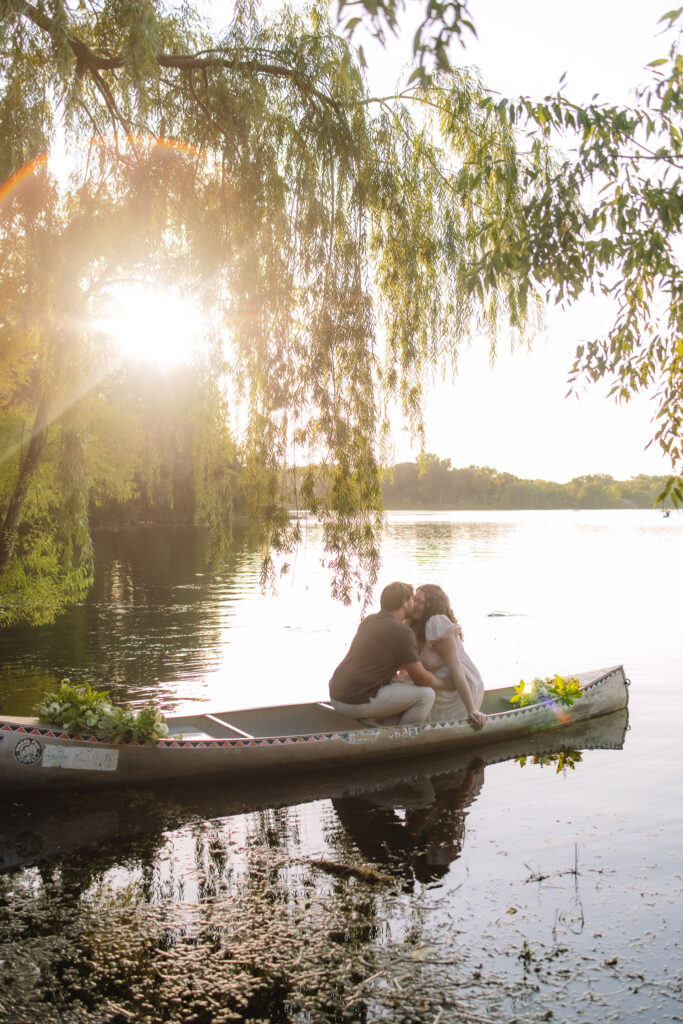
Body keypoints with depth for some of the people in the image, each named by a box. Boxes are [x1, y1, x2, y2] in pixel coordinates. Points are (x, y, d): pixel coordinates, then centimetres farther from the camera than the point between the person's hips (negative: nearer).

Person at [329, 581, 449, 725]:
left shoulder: (369, 620, 14)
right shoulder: (402, 631, -11)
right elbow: (421, 679, -6)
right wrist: (443, 682, 13)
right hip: (358, 703, -9)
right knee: (425, 695, -2)